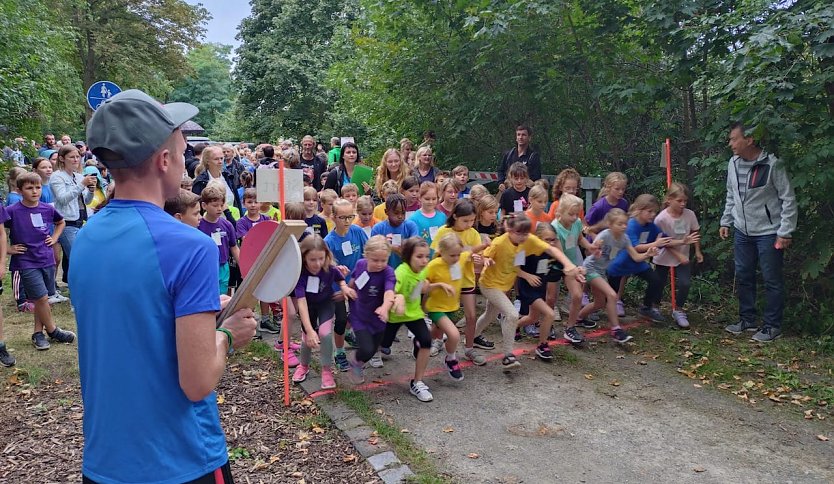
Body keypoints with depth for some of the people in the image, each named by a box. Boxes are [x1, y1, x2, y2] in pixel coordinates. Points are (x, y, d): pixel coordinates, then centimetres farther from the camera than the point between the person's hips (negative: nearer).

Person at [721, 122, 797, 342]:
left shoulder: (772, 165, -16)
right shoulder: (733, 163, 2)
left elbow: (788, 200, -13)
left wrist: (785, 233, -15)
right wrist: (726, 222, 13)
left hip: (768, 233, -6)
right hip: (742, 232, 6)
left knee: (772, 280, 3)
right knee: (743, 277, 13)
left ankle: (772, 326, 14)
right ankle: (747, 320, 27)